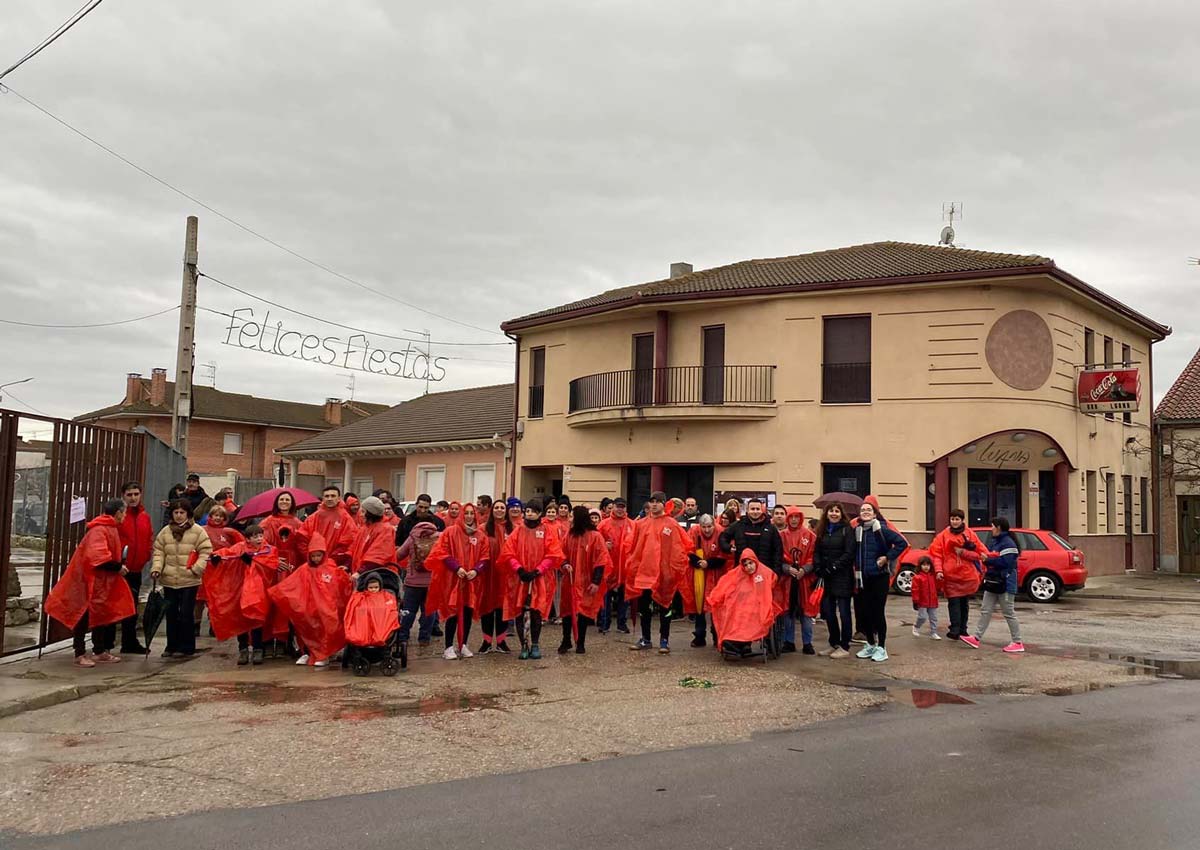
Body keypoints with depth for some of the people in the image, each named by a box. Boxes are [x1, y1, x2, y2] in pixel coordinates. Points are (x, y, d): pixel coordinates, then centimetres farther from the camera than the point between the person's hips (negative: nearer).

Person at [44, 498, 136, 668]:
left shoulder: (110, 528, 12)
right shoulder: (99, 530, -19)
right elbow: (97, 556, -28)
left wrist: (117, 567, 7)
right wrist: (118, 567, -20)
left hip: (101, 582, 10)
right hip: (88, 580, -10)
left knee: (101, 616, 14)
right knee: (84, 617, -4)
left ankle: (100, 652, 21)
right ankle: (80, 655, 2)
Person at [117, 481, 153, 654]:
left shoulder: (145, 516, 11)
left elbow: (150, 539, 18)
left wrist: (147, 556, 4)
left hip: (136, 570, 6)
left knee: (132, 608, 15)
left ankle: (130, 643, 25)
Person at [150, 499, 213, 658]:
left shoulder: (197, 531, -3)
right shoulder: (165, 531, 8)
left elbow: (205, 551, -4)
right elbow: (159, 551, 9)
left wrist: (196, 568, -13)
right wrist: (156, 568, -6)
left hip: (189, 580, -4)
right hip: (169, 580, 4)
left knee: (186, 614, -2)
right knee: (171, 613, 11)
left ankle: (186, 647, 9)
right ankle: (172, 646, 22)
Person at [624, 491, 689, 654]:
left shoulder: (672, 525, -4)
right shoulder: (640, 524, 7)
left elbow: (678, 549, -7)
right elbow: (632, 547, 9)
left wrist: (674, 569, -10)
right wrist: (632, 566, 4)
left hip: (664, 573, -4)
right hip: (643, 572, 4)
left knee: (664, 607, 5)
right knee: (643, 606, 10)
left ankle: (664, 640, 15)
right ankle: (645, 639, 23)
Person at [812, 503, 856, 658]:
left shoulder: (847, 529, -4)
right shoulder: (822, 530, 13)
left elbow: (849, 553, -11)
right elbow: (817, 551, 11)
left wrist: (833, 567, -15)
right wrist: (818, 568, -5)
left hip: (842, 576, -6)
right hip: (826, 577, 6)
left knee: (843, 611, -1)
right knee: (828, 611, 8)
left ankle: (844, 647, 7)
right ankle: (834, 644, 21)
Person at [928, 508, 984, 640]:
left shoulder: (970, 535, 3)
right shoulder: (944, 535, 1)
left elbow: (979, 553, 1)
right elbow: (936, 553, -3)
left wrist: (963, 552, -14)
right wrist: (939, 570, -14)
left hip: (967, 576, 2)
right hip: (950, 576, -2)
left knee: (965, 603, 11)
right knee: (954, 603, -9)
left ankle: (963, 629, 21)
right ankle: (955, 630, -10)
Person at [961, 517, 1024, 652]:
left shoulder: (1007, 543, -16)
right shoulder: (996, 542, 15)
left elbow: (1006, 563, -24)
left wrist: (987, 560, -17)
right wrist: (986, 559, 3)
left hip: (1004, 584, -10)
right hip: (993, 583, 10)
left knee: (1009, 613, -2)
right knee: (985, 611, 8)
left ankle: (1017, 643, 7)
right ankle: (977, 638, 10)